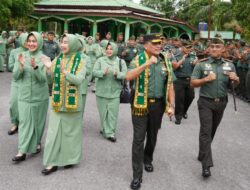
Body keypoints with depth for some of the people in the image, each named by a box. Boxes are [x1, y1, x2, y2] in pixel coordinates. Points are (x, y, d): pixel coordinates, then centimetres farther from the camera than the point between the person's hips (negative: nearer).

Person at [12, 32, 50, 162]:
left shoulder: (44, 59, -8)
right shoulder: (22, 56, -1)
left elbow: (43, 79, -15)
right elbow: (15, 77, -3)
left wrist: (35, 67, -30)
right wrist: (21, 65, -21)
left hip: (39, 96, -1)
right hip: (24, 95, 1)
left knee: (38, 121, 12)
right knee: (24, 121, 0)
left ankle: (37, 143, 34)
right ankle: (22, 151, 2)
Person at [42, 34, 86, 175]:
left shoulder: (80, 61, -5)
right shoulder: (57, 60, 5)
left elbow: (79, 80, -17)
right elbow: (50, 80, 3)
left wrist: (65, 72, -30)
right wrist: (48, 69, -16)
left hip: (72, 102, -3)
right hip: (57, 101, 3)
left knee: (71, 130, 8)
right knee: (54, 131, 3)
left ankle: (70, 158, 24)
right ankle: (52, 162, 9)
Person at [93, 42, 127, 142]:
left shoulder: (121, 61, 4)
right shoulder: (100, 60, 3)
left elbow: (125, 74, -3)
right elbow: (94, 72, -5)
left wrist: (117, 74, -24)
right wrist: (103, 73, -24)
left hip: (114, 91, 0)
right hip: (102, 91, 0)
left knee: (113, 112, -3)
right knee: (103, 112, 7)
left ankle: (110, 132, 5)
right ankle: (105, 129, 23)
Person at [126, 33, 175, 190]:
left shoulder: (165, 61, 5)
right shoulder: (139, 59, -6)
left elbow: (170, 85, 6)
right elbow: (129, 77, -22)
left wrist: (171, 105, 1)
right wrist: (146, 64, -28)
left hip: (158, 104, 4)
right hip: (141, 103, -4)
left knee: (152, 136, 18)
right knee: (138, 139, -2)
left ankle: (148, 159, 44)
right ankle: (137, 174, 7)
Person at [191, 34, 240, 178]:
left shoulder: (229, 65, 3)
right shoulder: (201, 64, -7)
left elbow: (235, 84, 9)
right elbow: (193, 83, -8)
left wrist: (236, 79, -13)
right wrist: (206, 79, -23)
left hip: (221, 103, 4)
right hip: (206, 102, -4)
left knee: (212, 131, 16)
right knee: (205, 131, -8)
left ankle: (203, 154, 35)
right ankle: (206, 165, -7)